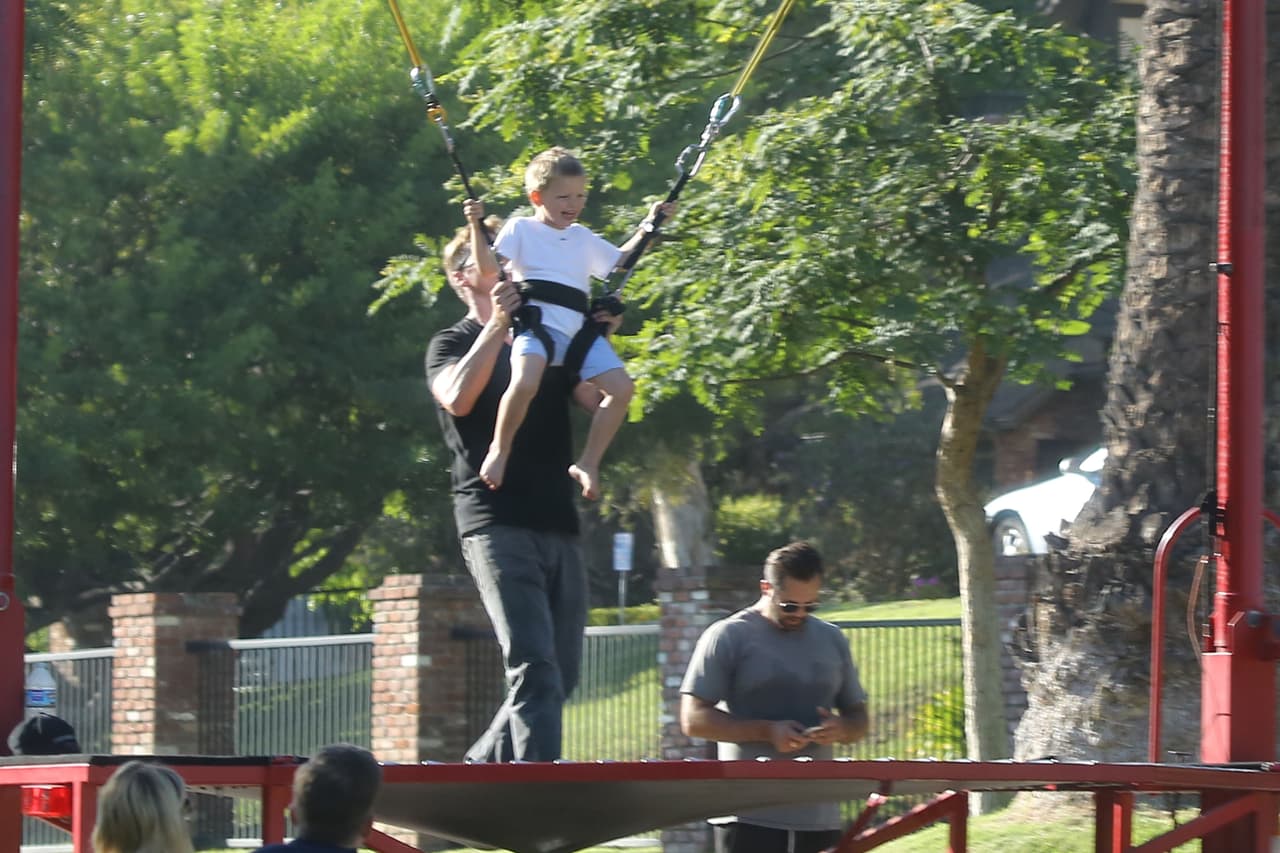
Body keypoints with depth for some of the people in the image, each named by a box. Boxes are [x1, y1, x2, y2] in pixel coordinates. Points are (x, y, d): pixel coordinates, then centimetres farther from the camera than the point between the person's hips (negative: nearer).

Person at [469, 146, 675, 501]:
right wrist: (477, 227, -15)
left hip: (579, 330, 6)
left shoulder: (583, 238, 26)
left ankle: (588, 463, -1)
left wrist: (648, 226, 29)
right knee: (525, 382, -35)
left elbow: (620, 260, 37)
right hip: (536, 322, -6)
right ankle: (500, 450, -12)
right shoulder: (521, 229, 9)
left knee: (621, 388, -10)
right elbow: (489, 267, -3)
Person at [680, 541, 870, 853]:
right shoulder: (728, 637, -1)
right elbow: (693, 719, -6)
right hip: (750, 821, -5)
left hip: (819, 818, 5)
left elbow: (859, 721, 21)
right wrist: (767, 731, -17)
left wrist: (840, 729, -5)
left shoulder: (832, 640, 15)